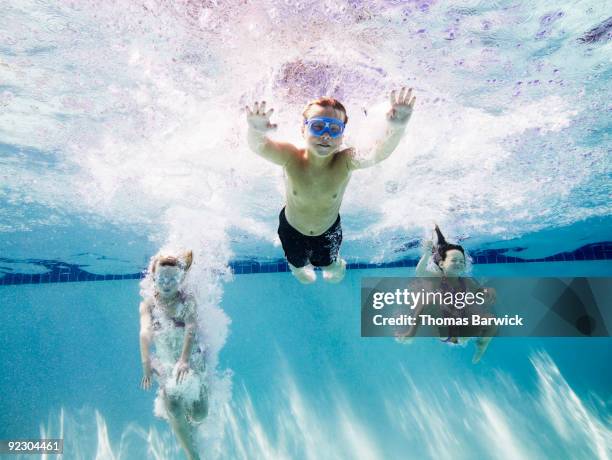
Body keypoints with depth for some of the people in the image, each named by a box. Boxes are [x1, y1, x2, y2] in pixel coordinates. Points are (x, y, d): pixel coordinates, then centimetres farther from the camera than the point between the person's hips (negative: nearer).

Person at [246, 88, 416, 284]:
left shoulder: (346, 162, -35)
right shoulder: (290, 158, -35)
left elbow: (379, 152, -54)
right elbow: (258, 146, -54)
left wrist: (396, 128, -76)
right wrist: (256, 131, -78)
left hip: (329, 229, 1)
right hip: (292, 229, 0)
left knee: (334, 274, 28)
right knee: (303, 274, 27)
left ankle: (334, 262, 63)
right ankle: (297, 263, 63)